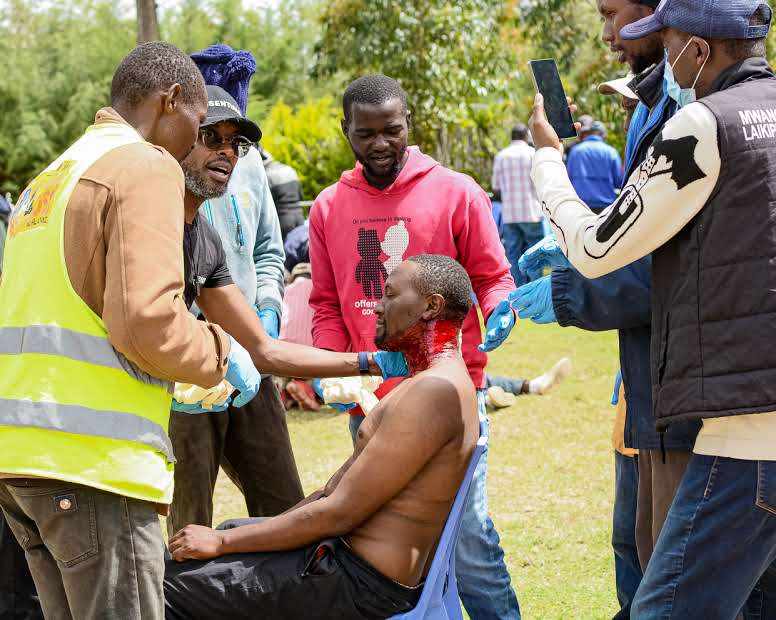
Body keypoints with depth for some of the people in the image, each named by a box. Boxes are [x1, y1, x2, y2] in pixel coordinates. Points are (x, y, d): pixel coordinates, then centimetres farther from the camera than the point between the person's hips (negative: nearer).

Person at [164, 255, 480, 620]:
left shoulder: (434, 391, -20)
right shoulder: (433, 381, 15)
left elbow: (341, 512, -22)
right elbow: (340, 488, 16)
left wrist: (222, 541, -15)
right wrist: (226, 538, 10)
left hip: (362, 583, -11)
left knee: (169, 583, -8)